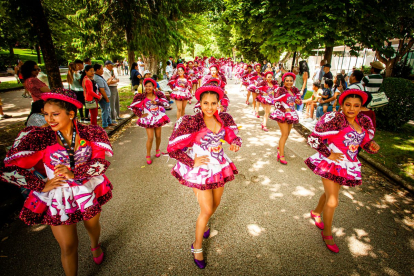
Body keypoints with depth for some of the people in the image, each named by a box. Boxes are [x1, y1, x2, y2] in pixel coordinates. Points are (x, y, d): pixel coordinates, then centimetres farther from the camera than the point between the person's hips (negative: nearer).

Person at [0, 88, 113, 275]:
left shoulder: (90, 133, -12)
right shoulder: (39, 137, -17)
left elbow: (102, 163, -14)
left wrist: (74, 173, -27)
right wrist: (42, 186, -13)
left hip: (89, 192, 2)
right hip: (58, 199, -2)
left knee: (93, 226, 28)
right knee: (68, 247, 11)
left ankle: (95, 245, 63)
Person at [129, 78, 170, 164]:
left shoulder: (158, 94, -3)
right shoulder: (142, 97, -9)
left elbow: (166, 103, -9)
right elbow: (133, 107, -5)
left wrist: (156, 102, -21)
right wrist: (141, 115, -6)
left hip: (158, 118, 3)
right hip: (148, 119, -2)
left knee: (158, 136, 12)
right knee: (150, 138, -6)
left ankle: (157, 149, 41)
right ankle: (148, 155, 13)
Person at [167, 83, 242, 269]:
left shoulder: (225, 119, -8)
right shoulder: (191, 123, -23)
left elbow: (234, 136, 5)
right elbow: (172, 149, -20)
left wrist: (235, 144, -17)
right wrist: (192, 162, -22)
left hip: (219, 167, 6)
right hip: (200, 169, -5)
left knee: (215, 204, 21)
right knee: (207, 210, -1)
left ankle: (202, 224, 56)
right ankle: (197, 246, 27)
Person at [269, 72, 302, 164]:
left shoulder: (295, 90, 7)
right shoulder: (281, 90, -11)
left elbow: (300, 100, 15)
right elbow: (276, 102, -13)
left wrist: (298, 101, -9)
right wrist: (286, 109, -20)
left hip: (291, 113, 7)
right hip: (282, 113, -6)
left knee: (287, 134, 15)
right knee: (285, 134, -12)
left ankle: (280, 147, 39)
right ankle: (281, 156, -6)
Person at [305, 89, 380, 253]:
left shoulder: (364, 122, 2)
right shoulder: (334, 120, -19)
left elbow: (366, 143, 12)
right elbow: (313, 139, -18)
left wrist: (373, 147, -10)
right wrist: (328, 154, -18)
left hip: (348, 166, 6)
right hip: (331, 164, -6)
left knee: (330, 193, 24)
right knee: (333, 201, -1)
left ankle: (316, 213, 51)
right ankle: (327, 233, 22)